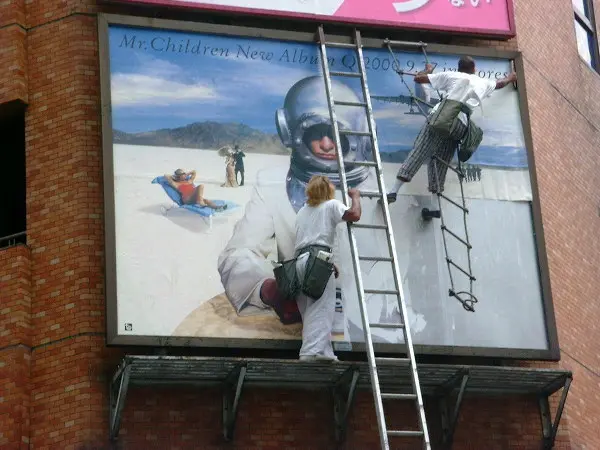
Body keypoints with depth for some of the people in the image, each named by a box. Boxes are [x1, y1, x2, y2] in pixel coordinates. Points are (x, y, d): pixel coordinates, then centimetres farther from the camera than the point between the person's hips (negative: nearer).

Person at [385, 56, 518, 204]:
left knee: (418, 153, -5)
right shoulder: (483, 83, 28)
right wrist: (511, 78, 73)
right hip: (460, 124, 2)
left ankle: (395, 190, -15)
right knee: (441, 161, 9)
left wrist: (428, 70, 42)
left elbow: (418, 78, 21)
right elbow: (500, 83, 52)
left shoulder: (451, 76, 20)